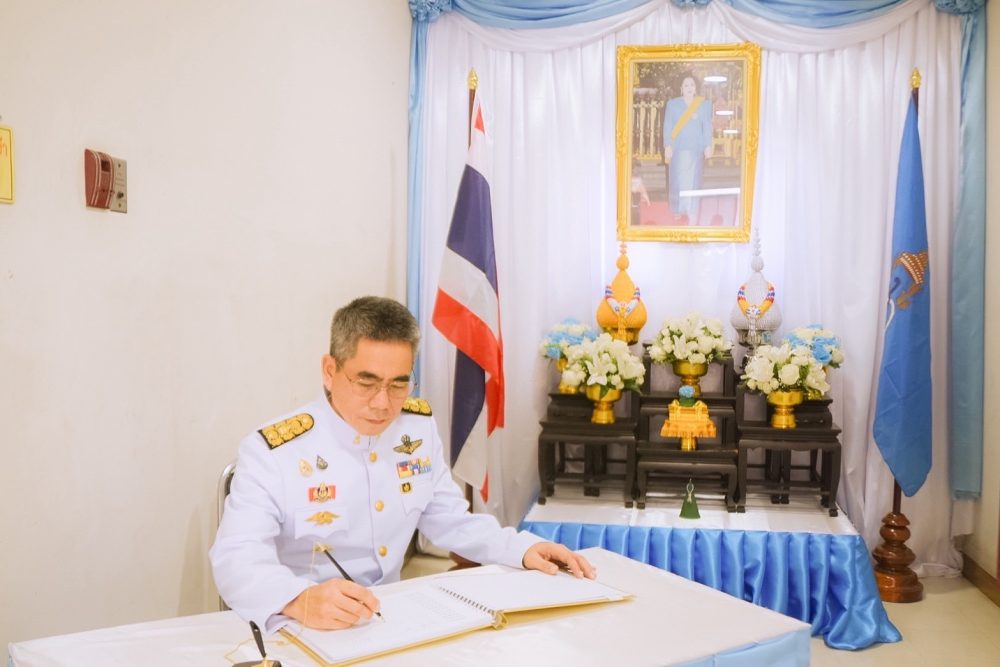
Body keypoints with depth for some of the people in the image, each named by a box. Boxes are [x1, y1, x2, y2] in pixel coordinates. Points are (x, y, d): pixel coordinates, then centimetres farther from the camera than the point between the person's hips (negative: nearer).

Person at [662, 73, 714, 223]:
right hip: (677, 148, 0)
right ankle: (677, 211, 13)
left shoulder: (704, 104, 6)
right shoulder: (672, 104, 6)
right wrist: (667, 146, -8)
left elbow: (707, 127, 3)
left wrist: (708, 146, -6)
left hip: (695, 149, 0)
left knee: (692, 180, -4)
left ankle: (692, 213, -2)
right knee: (677, 180, 2)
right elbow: (667, 126, 2)